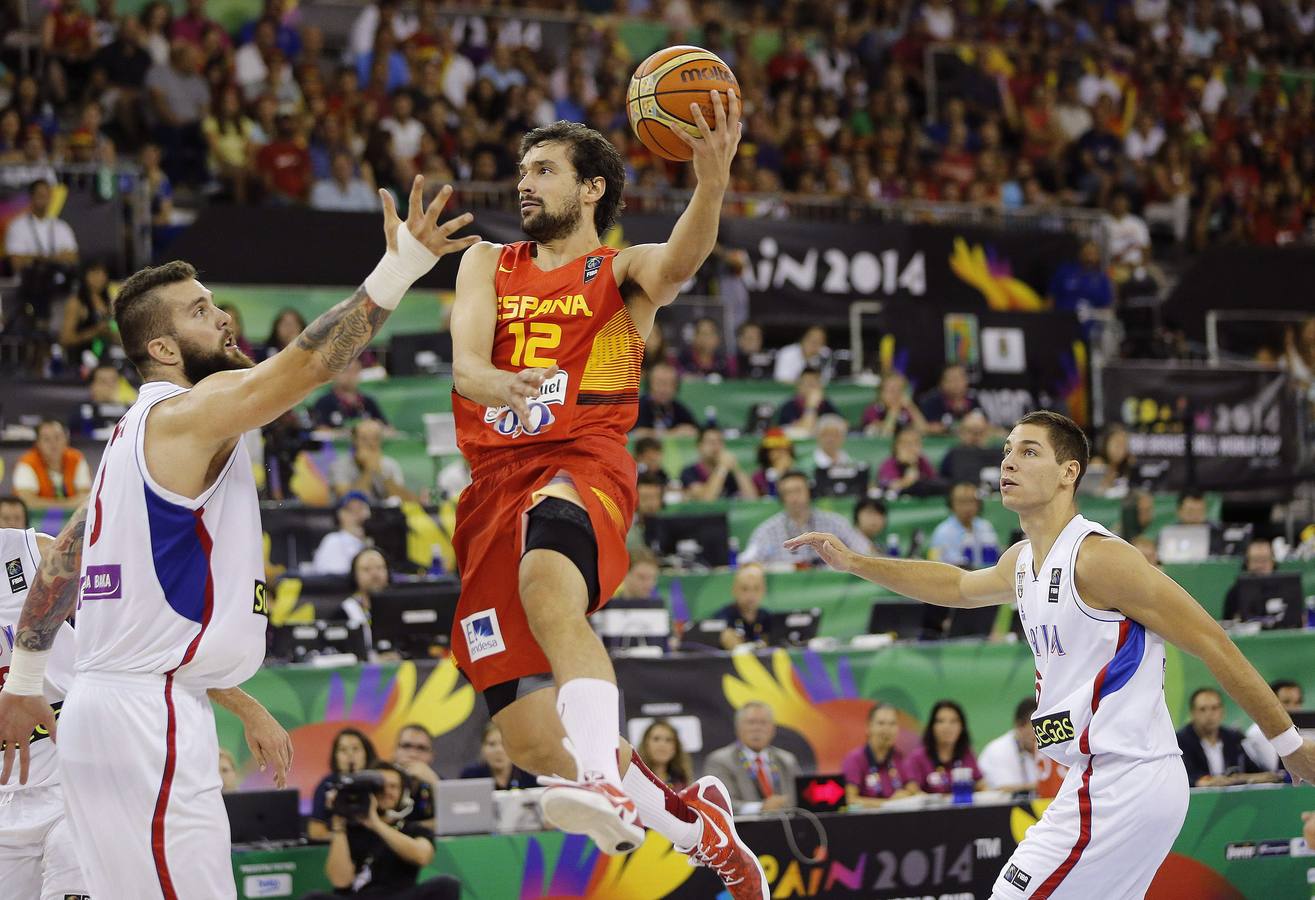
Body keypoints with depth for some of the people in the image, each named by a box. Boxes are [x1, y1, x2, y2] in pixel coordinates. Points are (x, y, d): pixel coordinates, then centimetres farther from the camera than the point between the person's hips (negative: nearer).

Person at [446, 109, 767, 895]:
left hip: (583, 464, -4)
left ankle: (603, 779, -54)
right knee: (534, 741, 2)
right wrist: (498, 383, -25)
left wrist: (712, 182, -36)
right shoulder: (488, 265, 20)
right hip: (495, 485, 5)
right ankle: (688, 819, 22)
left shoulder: (621, 271, 11)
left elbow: (678, 262, -14)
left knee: (548, 585, -41)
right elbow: (465, 364, 1)